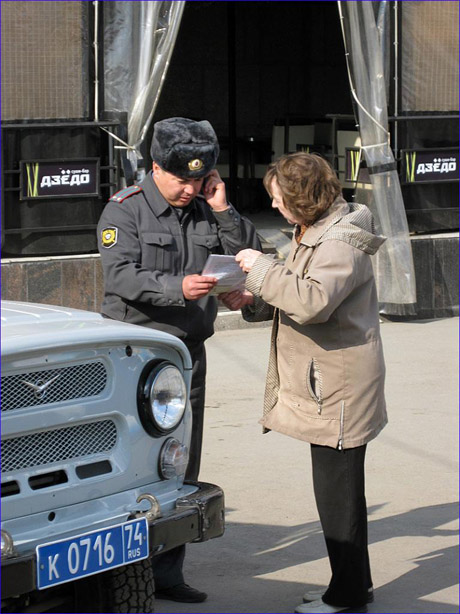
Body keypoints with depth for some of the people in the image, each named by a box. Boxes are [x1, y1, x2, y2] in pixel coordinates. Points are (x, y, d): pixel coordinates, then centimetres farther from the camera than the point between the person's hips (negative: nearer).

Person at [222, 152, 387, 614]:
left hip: (339, 389, -11)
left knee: (337, 491, -3)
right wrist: (253, 301, 4)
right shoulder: (312, 234, 14)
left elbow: (313, 301, -33)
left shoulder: (341, 243, -19)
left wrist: (262, 268, -24)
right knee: (339, 489, 18)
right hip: (324, 385, 11)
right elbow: (296, 297, 21)